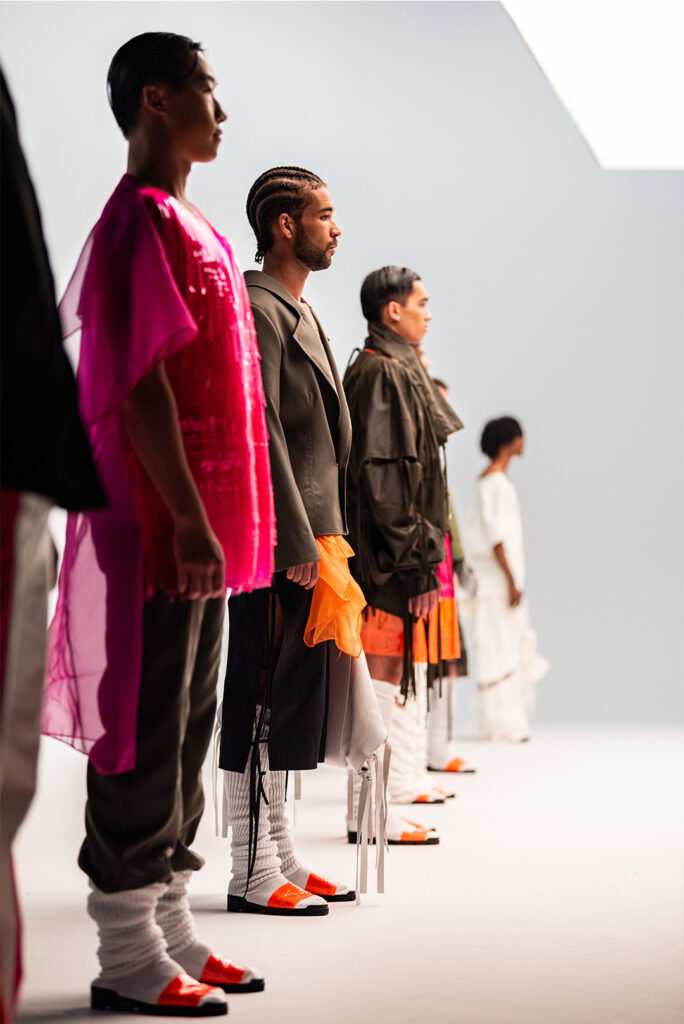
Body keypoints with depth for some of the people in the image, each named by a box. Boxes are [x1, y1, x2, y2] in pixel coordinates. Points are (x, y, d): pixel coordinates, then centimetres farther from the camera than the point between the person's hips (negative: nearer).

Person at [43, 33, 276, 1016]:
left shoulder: (182, 224, 20)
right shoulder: (144, 220, -10)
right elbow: (139, 387, -18)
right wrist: (191, 523, -21)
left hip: (194, 530, 10)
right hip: (159, 530, -10)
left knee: (184, 737, 13)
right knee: (144, 737, -4)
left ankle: (171, 933, 22)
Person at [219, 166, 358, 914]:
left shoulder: (299, 312, 20)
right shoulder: (258, 310, -11)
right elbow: (261, 433, -18)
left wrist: (326, 537, 18)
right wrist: (297, 544, -20)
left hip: (309, 542, 10)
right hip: (279, 544, -10)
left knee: (291, 703, 13)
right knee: (262, 701, -5)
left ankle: (281, 856, 21)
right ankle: (253, 874, 1)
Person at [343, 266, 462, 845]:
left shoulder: (399, 371, 18)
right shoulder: (380, 373, -14)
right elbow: (383, 476, -21)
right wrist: (416, 558, -22)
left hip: (405, 552, 11)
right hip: (390, 556, -11)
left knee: (405, 671, 16)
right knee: (384, 675, -9)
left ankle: (405, 782, 26)